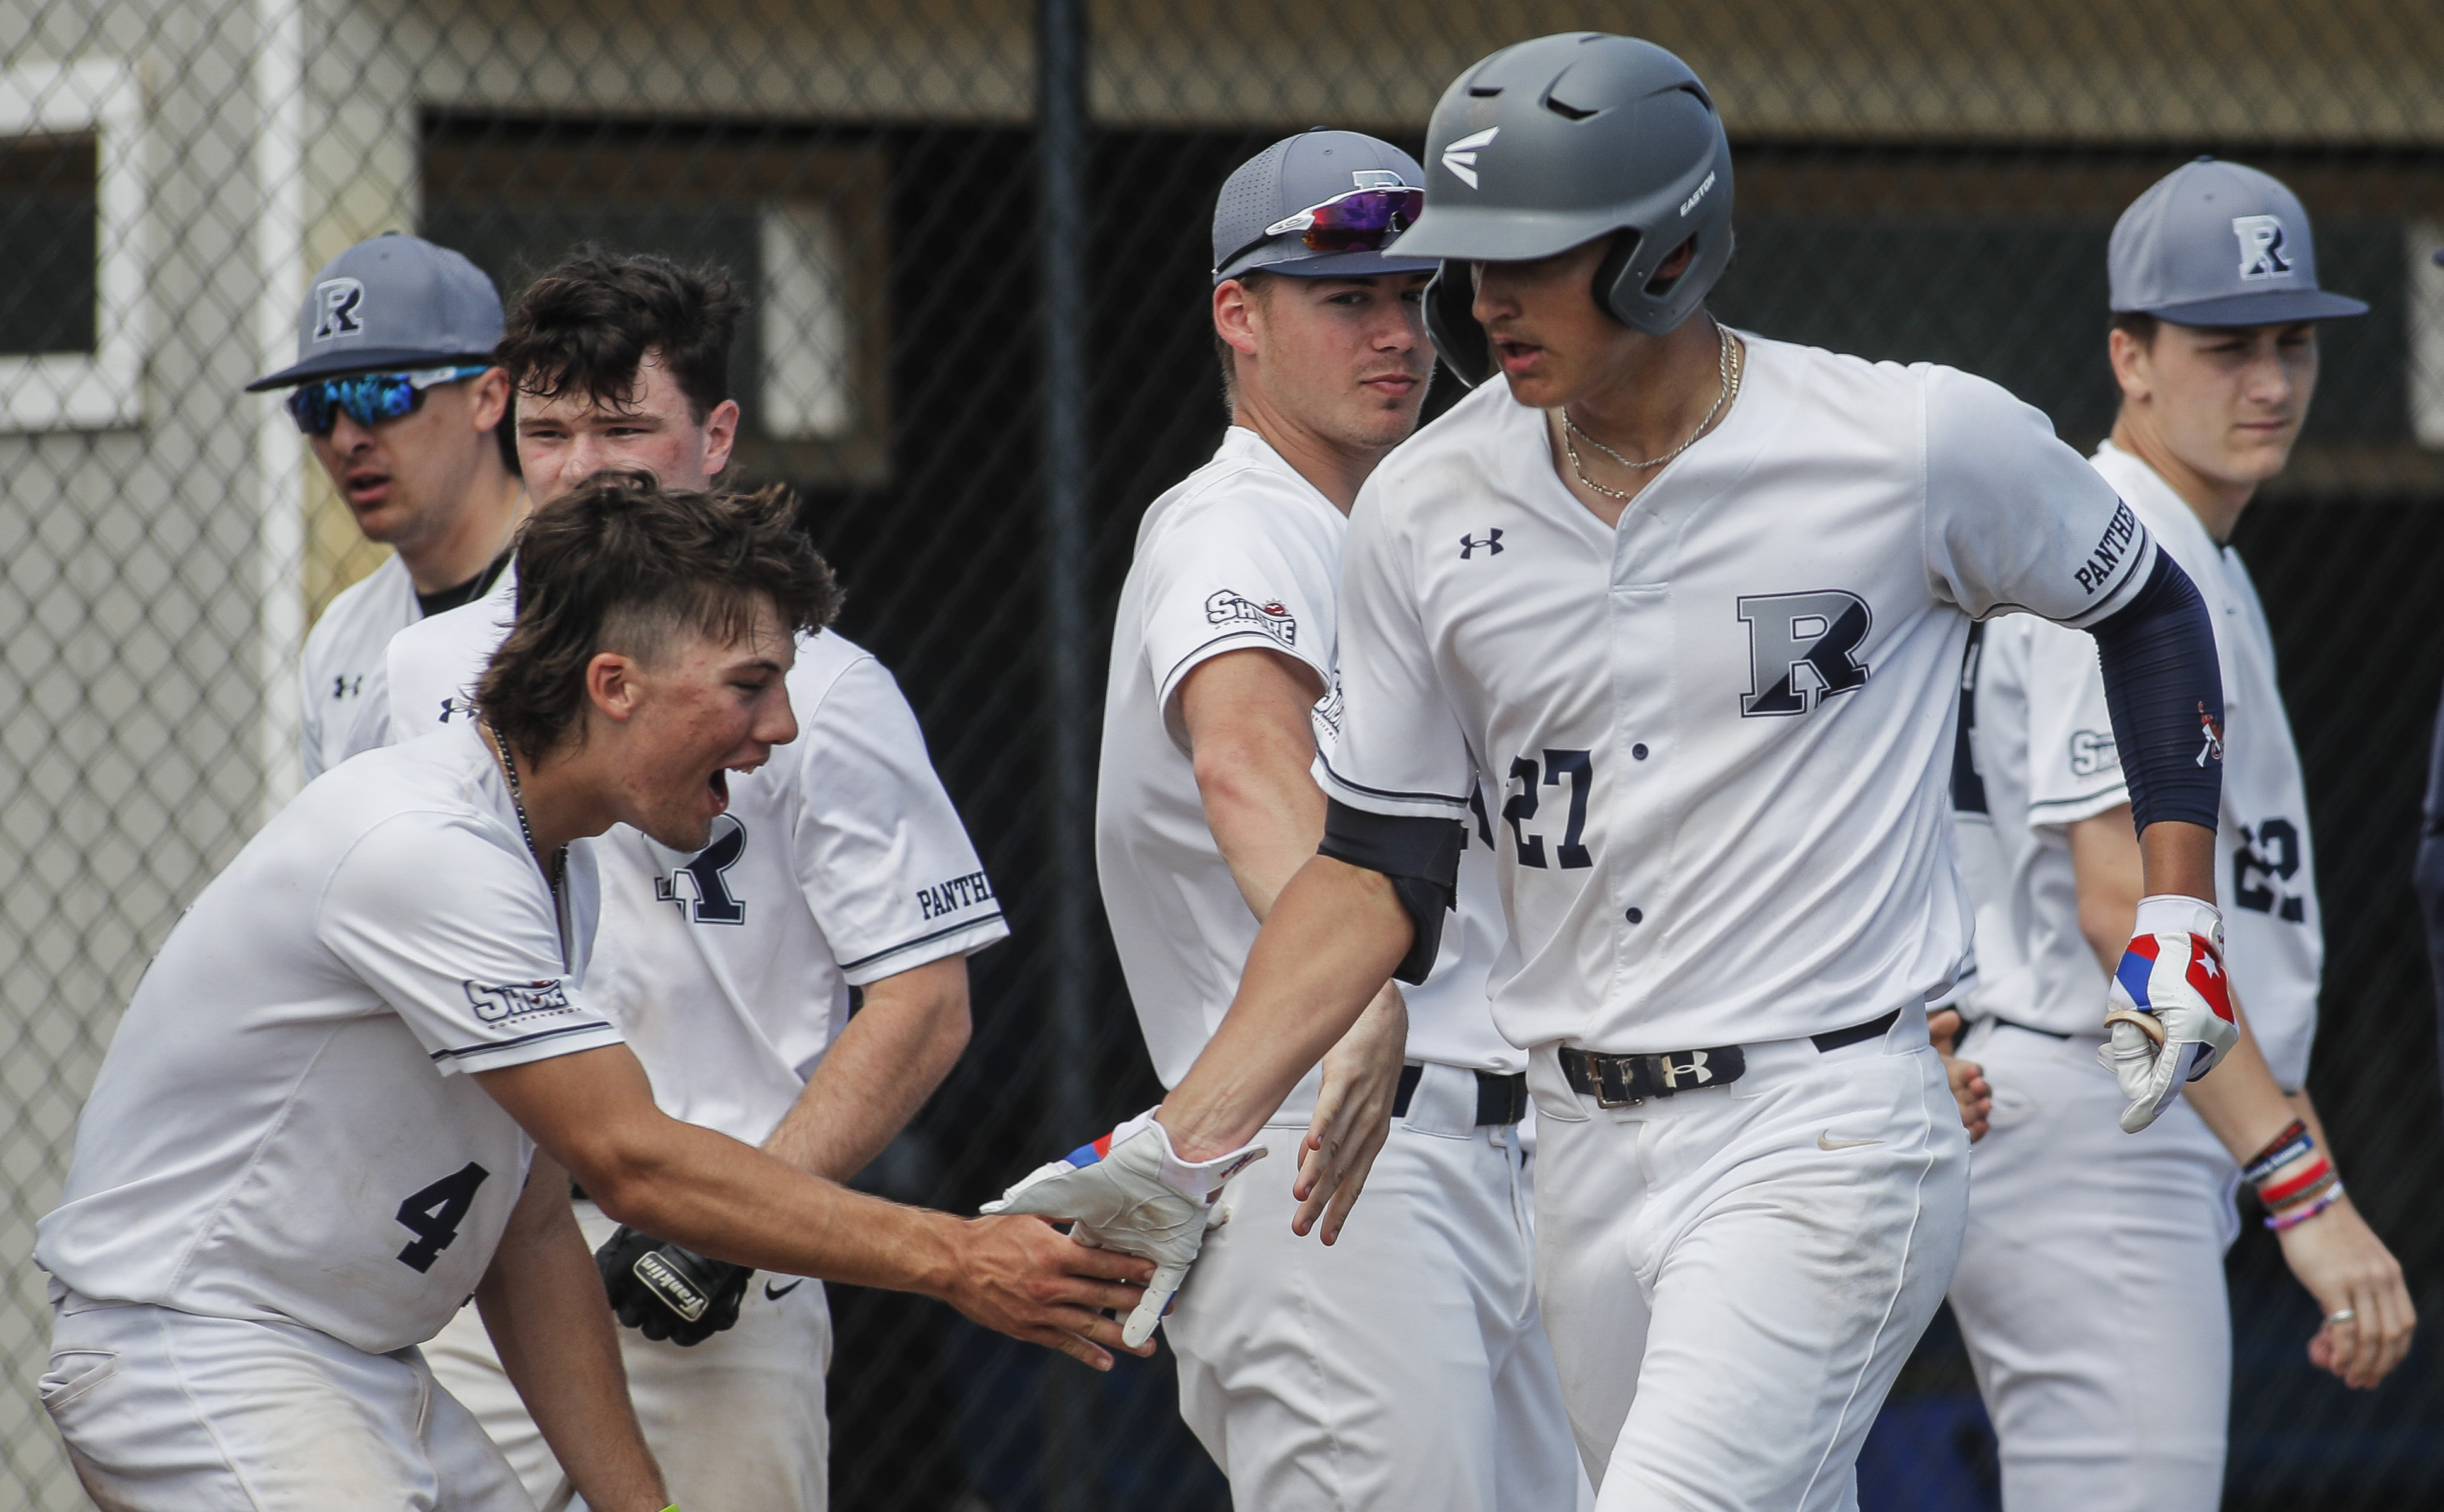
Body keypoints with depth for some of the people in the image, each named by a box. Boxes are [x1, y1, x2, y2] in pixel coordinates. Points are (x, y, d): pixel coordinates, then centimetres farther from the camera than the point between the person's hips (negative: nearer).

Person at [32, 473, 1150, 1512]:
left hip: (372, 1367, 10)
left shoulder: (554, 871, 11)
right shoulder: (423, 848, -22)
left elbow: (530, 1232, 14)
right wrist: (951, 1261, -23)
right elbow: (634, 1165, -24)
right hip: (192, 1361, -10)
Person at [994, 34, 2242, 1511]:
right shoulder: (1428, 509, 4)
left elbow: (2147, 608, 10)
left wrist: (2179, 917, 2)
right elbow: (1380, 873, 8)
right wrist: (1185, 1144, -2)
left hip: (1827, 1127, -5)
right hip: (1585, 1151, 5)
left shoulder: (1917, 444, -8)